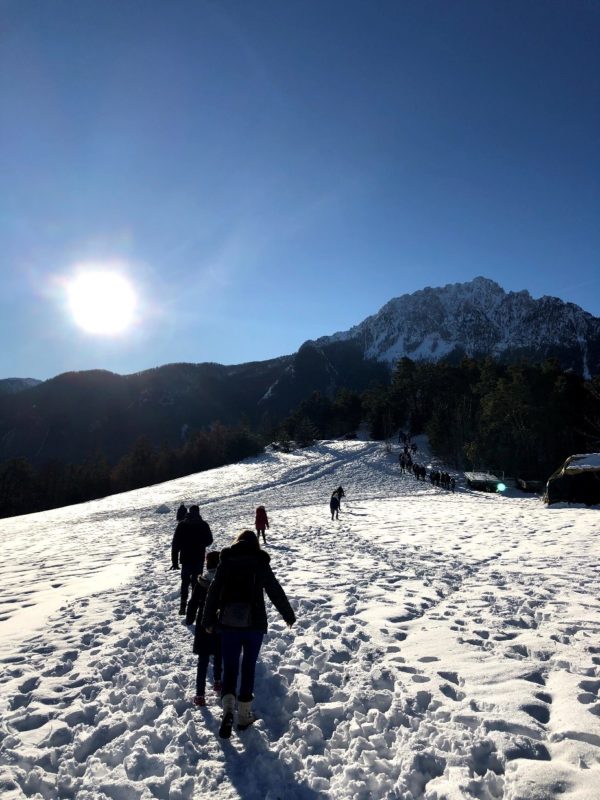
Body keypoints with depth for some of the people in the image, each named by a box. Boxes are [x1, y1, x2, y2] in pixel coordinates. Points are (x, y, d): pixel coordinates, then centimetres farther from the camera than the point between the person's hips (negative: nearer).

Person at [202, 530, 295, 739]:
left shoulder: (225, 562, 2)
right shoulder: (260, 562, -2)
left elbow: (214, 592, 2)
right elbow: (276, 591, 1)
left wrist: (208, 620, 12)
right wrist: (289, 615, 14)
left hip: (228, 623, 1)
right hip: (254, 623, 0)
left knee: (229, 667, 11)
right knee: (248, 667, 14)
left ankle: (228, 710, -7)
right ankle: (244, 715, 21)